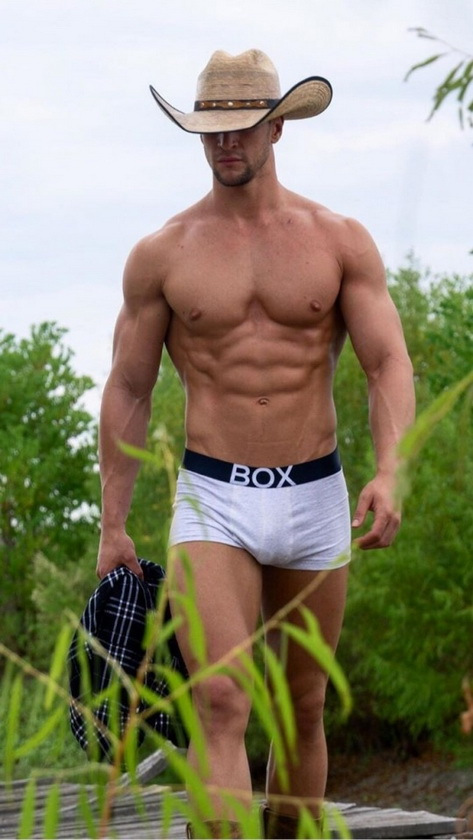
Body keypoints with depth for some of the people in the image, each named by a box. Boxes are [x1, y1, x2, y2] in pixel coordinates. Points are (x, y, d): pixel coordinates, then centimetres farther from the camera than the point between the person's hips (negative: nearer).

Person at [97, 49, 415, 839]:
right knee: (221, 706, -17)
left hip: (315, 499, 2)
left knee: (303, 708, 12)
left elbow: (389, 365, -2)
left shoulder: (340, 242, 2)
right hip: (213, 503, -2)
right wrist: (113, 525, 5)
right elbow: (127, 390, 7)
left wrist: (388, 474, -20)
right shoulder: (161, 254, 2)